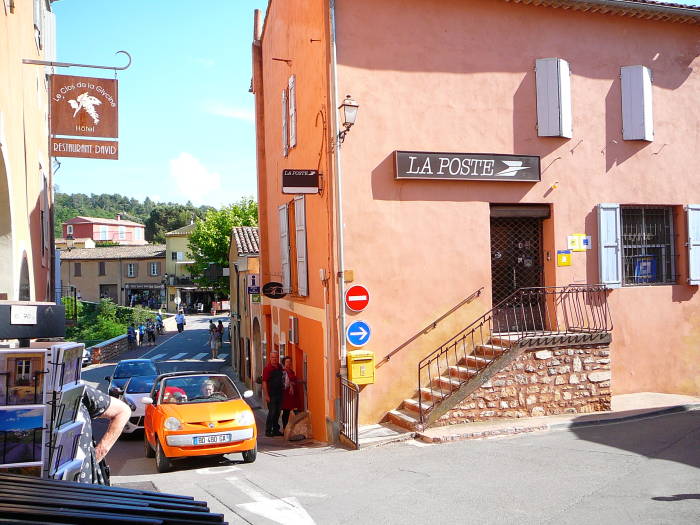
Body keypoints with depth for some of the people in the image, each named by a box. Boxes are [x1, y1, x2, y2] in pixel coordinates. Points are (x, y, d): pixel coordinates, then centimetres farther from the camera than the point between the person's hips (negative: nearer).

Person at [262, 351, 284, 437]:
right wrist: (266, 395, -19)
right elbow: (264, 382, -15)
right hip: (271, 394, -7)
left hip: (279, 393, 7)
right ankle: (268, 431, 4)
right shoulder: (267, 368, -11)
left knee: (277, 412, 12)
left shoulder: (280, 367, 8)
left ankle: (276, 430, 21)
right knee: (272, 412, -6)